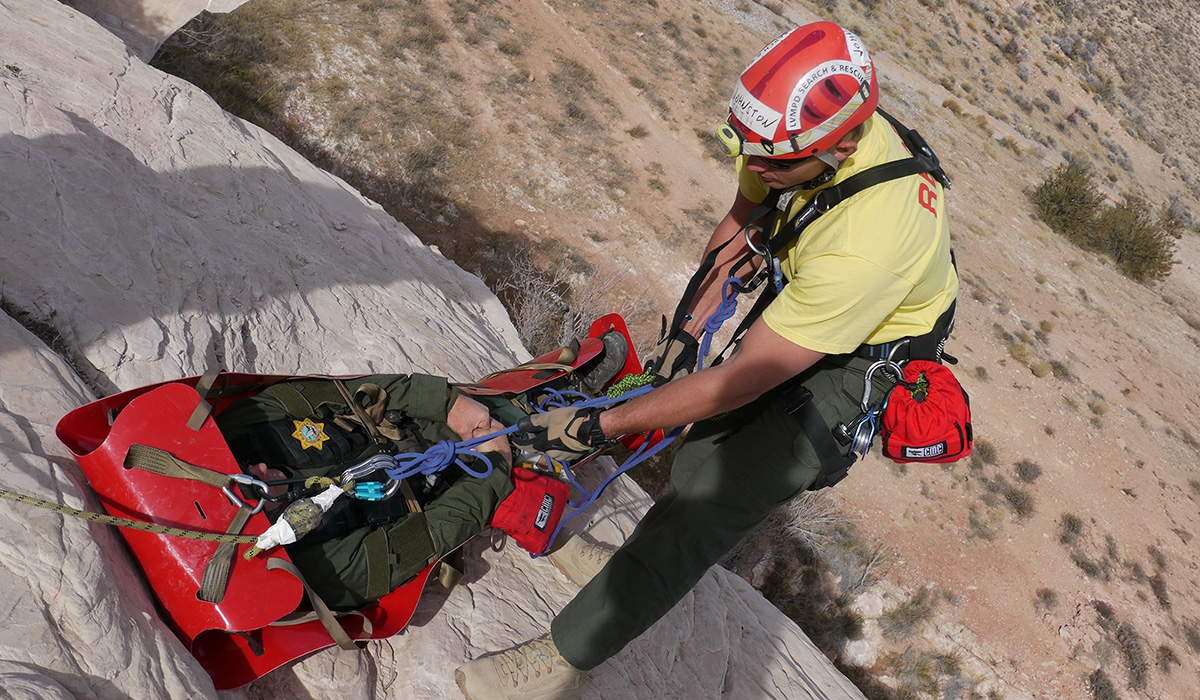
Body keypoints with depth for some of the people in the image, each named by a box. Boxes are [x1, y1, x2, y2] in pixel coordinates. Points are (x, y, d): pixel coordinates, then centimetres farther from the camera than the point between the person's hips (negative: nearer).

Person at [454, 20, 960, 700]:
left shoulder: (862, 245, -42)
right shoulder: (804, 123, -20)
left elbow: (739, 383, -35)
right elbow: (743, 217, 0)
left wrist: (597, 425, -29)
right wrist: (691, 322, -5)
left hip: (866, 359, -8)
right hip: (804, 303, 8)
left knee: (711, 494, -16)